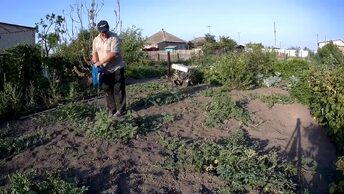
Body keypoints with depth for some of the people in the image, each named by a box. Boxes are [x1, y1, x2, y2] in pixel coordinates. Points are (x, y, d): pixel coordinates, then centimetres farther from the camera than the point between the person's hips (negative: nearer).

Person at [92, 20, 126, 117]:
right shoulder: (96, 40, 6)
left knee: (118, 90, -1)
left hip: (116, 68, -6)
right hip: (104, 70, 6)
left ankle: (121, 110, 8)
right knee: (108, 90, 10)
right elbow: (94, 53, 11)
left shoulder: (114, 38, -15)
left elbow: (113, 54, -24)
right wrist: (96, 63, -8)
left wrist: (100, 62, -22)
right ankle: (112, 110, 20)